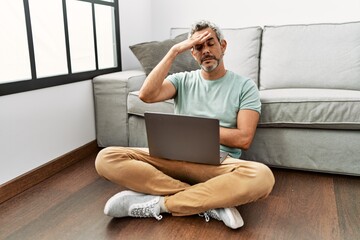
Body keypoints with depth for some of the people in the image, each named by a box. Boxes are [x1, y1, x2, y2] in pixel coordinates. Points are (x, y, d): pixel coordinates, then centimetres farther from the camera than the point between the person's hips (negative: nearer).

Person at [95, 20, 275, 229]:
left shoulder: (245, 86, 6)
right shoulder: (183, 80, 13)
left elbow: (243, 139, -5)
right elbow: (146, 95, -8)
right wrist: (174, 51, -6)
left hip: (220, 162, -2)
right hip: (176, 157, 3)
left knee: (262, 176, -36)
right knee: (107, 159, -20)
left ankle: (158, 204, -24)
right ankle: (211, 202, -23)